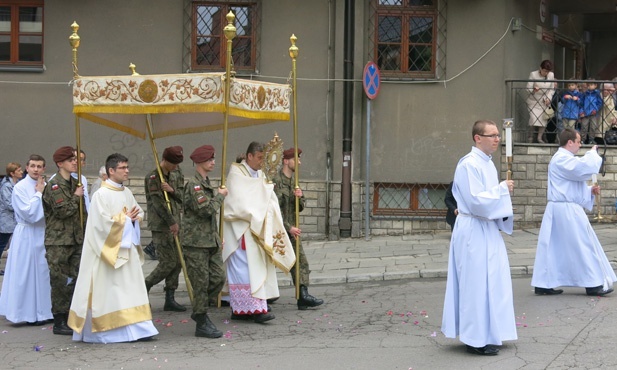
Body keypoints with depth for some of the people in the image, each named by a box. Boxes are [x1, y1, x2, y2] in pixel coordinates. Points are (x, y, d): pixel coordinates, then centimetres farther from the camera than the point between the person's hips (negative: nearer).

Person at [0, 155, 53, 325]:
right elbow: (29, 213, -17)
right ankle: (29, 313, 7)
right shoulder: (20, 188, -9)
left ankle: (41, 311, 18)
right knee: (27, 273, 0)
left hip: (43, 234, 6)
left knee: (42, 272, 9)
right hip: (27, 235, -5)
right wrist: (39, 193, -12)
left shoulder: (46, 186, 7)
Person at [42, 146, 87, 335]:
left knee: (76, 279, 5)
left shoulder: (74, 183, 15)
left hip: (75, 239, 7)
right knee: (61, 282, -3)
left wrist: (86, 230, 15)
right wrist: (76, 197, -6)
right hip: (58, 241, -7)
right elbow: (63, 210, -18)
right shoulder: (54, 185, -9)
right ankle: (59, 323, 4)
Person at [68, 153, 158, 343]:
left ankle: (135, 328, 6)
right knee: (109, 290, -4)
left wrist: (134, 217, -4)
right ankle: (105, 331, 2)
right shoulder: (101, 194, -12)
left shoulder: (127, 193, 10)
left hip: (127, 248, 8)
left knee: (131, 288, 4)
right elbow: (103, 222, -20)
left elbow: (139, 213, 19)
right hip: (109, 250, -7)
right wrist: (125, 218, -9)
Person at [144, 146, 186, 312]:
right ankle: (144, 287, 10)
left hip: (175, 224, 7)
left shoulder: (177, 174, 13)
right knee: (168, 263, -9)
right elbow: (158, 202, -16)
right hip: (160, 225, -7)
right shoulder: (153, 177, -10)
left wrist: (172, 190, -12)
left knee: (177, 262, 5)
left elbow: (182, 197, 9)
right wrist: (171, 222, -15)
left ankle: (170, 299, 11)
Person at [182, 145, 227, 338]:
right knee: (201, 283, -3)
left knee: (219, 277, 6)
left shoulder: (207, 184, 17)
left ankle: (199, 311, 22)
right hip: (196, 242, -9)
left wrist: (217, 237, 21)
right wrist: (220, 195, -8)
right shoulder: (193, 184, -13)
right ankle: (202, 323, 6)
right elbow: (206, 209, -23)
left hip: (211, 241, 9)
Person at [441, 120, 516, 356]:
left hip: (488, 229, 9)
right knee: (476, 283, -3)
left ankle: (486, 334, 23)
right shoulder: (469, 165, -16)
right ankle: (476, 340, 5)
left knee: (490, 281, 13)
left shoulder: (488, 163, 12)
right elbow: (476, 200, -22)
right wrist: (502, 189, -13)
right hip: (474, 231, -9)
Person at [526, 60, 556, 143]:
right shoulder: (533, 74, -11)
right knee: (534, 119, -14)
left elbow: (552, 89, 5)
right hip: (534, 101, -4)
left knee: (544, 119, -1)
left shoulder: (551, 75, -1)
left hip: (545, 102, 4)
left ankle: (540, 137, 12)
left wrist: (548, 98, -11)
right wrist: (534, 90, -35)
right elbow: (528, 88, -12)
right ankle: (531, 136, 5)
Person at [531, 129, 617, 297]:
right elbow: (585, 168, -27)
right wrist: (593, 153, -8)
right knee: (581, 246, -1)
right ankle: (592, 284, 7)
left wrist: (590, 190, 10)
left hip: (560, 209, 10)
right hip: (567, 210, -10)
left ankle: (543, 284, 8)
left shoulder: (563, 159, 19)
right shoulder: (562, 159, -15)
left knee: (553, 247, 8)